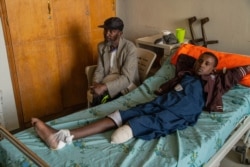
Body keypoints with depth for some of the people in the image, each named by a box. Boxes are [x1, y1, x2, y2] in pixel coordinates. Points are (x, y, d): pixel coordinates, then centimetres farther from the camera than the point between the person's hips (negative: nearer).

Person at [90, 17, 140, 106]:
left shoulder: (130, 48, -18)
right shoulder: (102, 46, 0)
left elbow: (127, 78, -24)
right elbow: (100, 70, 4)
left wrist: (104, 87, -34)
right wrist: (96, 84, -18)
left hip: (126, 86, -4)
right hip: (108, 81, 4)